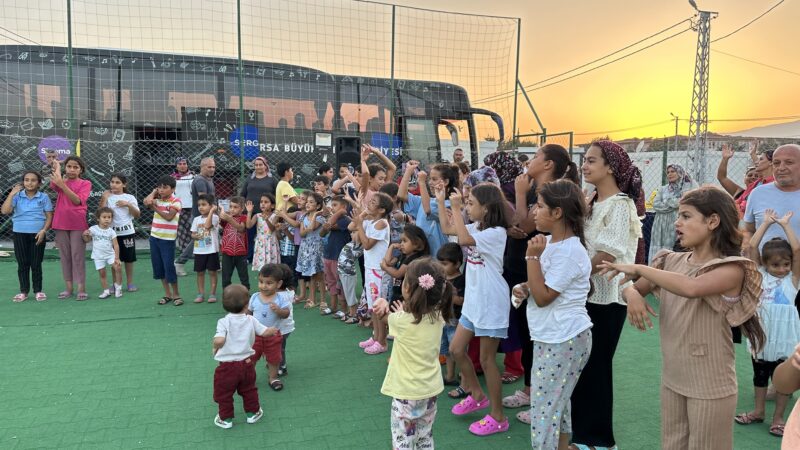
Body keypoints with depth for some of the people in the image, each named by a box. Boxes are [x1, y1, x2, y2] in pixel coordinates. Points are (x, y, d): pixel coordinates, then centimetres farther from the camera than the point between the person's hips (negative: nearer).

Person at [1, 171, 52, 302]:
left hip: (37, 234, -2)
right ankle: (23, 291, 15)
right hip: (20, 234, 2)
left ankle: (38, 291, 14)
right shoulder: (17, 196, 3)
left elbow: (49, 216, -1)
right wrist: (12, 193, -12)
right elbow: (5, 211, -10)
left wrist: (43, 230, -14)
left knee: (36, 264, 4)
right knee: (22, 264, 7)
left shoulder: (44, 197, -1)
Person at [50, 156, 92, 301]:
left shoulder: (85, 183, 0)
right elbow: (53, 184, -16)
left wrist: (63, 185, -26)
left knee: (78, 256, -3)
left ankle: (81, 289, 0)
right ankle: (68, 288, 13)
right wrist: (57, 166, -5)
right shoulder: (61, 182, 9)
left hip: (78, 225, -3)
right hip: (61, 224, 3)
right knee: (64, 256, 7)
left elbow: (77, 200, -16)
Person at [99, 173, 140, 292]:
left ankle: (130, 283, 17)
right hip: (112, 232, 1)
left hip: (127, 232, -1)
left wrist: (128, 204, -15)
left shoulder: (129, 197, 1)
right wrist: (104, 198, -8)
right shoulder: (107, 197, 3)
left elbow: (137, 215, -3)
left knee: (129, 258, 6)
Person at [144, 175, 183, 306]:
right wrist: (154, 192, -3)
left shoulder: (175, 201, -9)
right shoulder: (157, 200, 7)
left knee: (169, 267, -3)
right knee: (158, 266, 10)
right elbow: (146, 202, -14)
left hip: (168, 239, -6)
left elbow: (169, 216, -21)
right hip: (154, 237, 6)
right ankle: (167, 294, 21)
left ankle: (176, 294, 11)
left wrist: (155, 207, -19)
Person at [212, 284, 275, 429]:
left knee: (224, 393, 17)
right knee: (248, 390, 24)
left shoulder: (224, 322, -16)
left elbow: (219, 340, -29)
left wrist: (214, 347, -8)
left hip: (227, 365, -3)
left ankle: (226, 418, 28)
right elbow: (264, 332, 1)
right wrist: (273, 330, 22)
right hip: (247, 362, 3)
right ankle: (253, 413, 36)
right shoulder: (251, 320, -7)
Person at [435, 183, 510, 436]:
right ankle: (477, 396, 34)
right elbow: (447, 229, 15)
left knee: (487, 359, 1)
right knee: (456, 350, 14)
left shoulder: (496, 232, -20)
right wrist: (440, 201, 10)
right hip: (473, 300, 9)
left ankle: (498, 417, 16)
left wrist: (455, 208, -26)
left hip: (491, 303, -9)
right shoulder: (475, 228, 6)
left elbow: (463, 239, -34)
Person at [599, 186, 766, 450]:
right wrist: (632, 295, -17)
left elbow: (691, 288, -36)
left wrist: (638, 268, -27)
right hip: (671, 379, 5)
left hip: (710, 386, -5)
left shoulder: (731, 269, -17)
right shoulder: (672, 262, 1)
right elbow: (633, 288, 7)